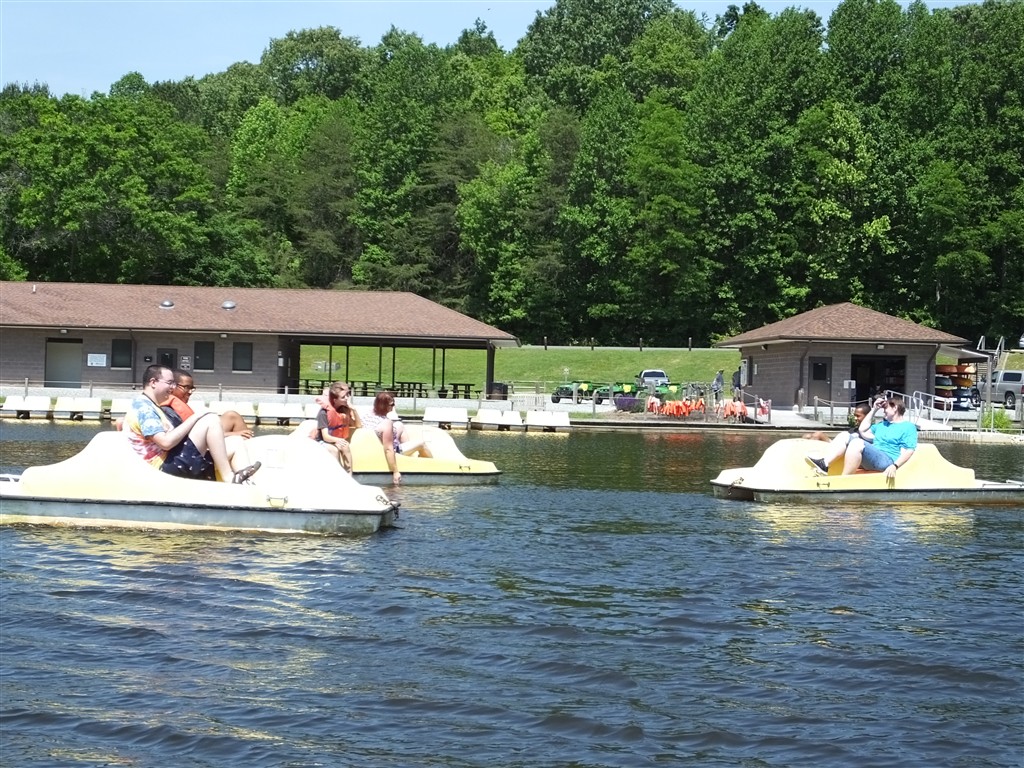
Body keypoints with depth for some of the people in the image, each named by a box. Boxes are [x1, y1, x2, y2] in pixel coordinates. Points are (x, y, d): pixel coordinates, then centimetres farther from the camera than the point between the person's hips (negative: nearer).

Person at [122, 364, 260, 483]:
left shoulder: (151, 407, 24)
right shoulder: (143, 407, -10)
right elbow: (166, 442, -21)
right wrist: (194, 418, -12)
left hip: (175, 464, 10)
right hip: (167, 465, -10)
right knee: (211, 419, -15)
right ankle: (229, 477, -16)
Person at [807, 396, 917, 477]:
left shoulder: (908, 427, 2)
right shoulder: (883, 424, 30)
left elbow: (908, 451, -10)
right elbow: (863, 430, 28)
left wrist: (894, 466, -24)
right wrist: (874, 410, 25)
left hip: (887, 461, -9)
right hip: (871, 457, 9)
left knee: (857, 442, -32)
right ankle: (824, 464, -20)